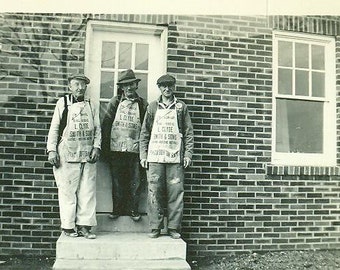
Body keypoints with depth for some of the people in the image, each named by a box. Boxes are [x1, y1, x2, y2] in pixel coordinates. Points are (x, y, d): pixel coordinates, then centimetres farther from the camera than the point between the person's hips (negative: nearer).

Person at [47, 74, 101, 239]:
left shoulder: (90, 105, 13)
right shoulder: (63, 103, 4)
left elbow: (97, 129, 12)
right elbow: (54, 128, 2)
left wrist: (96, 147, 0)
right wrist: (52, 150, -5)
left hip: (88, 155, 3)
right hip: (67, 154, -3)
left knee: (88, 191, 2)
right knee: (67, 191, 1)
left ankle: (84, 225, 10)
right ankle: (68, 226, 12)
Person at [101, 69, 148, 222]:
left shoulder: (143, 104, 7)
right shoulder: (115, 102, 7)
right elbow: (106, 124, 6)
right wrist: (105, 146, 0)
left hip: (135, 149, 0)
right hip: (116, 149, 0)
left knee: (135, 182, 2)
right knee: (117, 182, 6)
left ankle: (133, 210, 14)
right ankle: (116, 209, 18)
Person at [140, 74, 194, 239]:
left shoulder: (181, 107, 10)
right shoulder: (153, 107, 12)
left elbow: (188, 132, 8)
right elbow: (145, 132, 11)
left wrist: (188, 154, 0)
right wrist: (143, 155, 3)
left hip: (175, 157, 0)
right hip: (154, 157, 1)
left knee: (175, 192, 0)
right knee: (154, 192, 0)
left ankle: (174, 227, 10)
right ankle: (155, 227, 11)